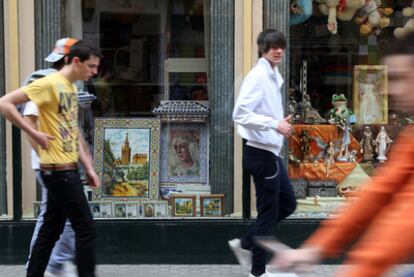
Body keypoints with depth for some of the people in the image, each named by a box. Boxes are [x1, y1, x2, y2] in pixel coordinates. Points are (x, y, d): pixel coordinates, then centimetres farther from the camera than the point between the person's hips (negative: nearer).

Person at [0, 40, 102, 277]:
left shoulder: (71, 88, 14)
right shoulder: (49, 84, -14)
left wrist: (89, 168, 15)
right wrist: (33, 133, -17)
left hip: (67, 170, 9)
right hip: (59, 170, -9)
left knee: (50, 231, 13)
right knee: (86, 230, -4)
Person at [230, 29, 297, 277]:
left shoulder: (274, 77, 13)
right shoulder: (257, 77, -15)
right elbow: (240, 114, -24)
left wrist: (281, 123, 6)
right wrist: (275, 124, -27)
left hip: (271, 153, 10)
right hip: (261, 153, -10)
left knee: (287, 203, 18)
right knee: (268, 211, 0)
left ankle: (245, 244, 26)